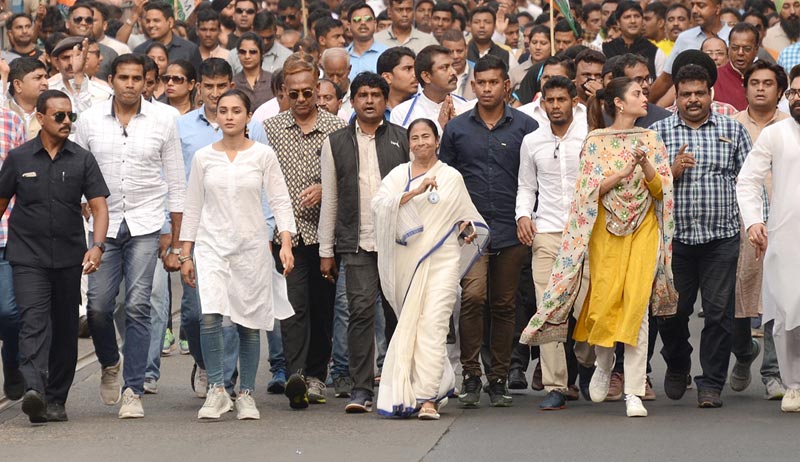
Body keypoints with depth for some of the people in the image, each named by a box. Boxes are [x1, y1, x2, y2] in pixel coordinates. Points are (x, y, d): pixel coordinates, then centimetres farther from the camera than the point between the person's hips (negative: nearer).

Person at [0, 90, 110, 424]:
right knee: (34, 322, -17)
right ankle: (34, 390, -32)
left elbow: (99, 206, -3)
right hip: (27, 256, -2)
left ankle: (56, 399, 16)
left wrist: (97, 246, -18)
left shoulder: (82, 160, 3)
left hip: (69, 257, 2)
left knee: (65, 330, 7)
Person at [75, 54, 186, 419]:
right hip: (103, 226, 1)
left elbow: (176, 186, 5)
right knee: (98, 306, -4)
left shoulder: (163, 122, 2)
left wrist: (176, 245, 3)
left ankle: (133, 390, -4)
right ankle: (110, 364, 26)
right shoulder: (90, 121, 4)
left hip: (145, 226, -1)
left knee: (138, 307, -9)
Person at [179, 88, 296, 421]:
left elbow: (280, 200, 1)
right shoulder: (203, 157, 6)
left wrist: (286, 243, -11)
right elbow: (192, 207, 10)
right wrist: (185, 254, 7)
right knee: (210, 315, -18)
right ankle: (216, 390, -9)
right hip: (212, 245, 0)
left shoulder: (263, 155, 2)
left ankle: (246, 394, 15)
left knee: (249, 323, 3)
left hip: (251, 246, 0)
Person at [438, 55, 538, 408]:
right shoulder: (457, 128, 8)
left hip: (511, 232, 1)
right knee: (472, 297, -17)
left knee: (503, 306, 6)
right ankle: (470, 376, -10)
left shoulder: (525, 127, 5)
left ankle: (498, 380, 14)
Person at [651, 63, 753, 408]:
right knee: (672, 311, 5)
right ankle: (677, 366, 32)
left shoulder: (733, 130, 8)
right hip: (674, 238, 0)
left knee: (720, 312, -2)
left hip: (722, 238, 0)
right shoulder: (658, 132, 8)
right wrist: (672, 171, -12)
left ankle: (711, 383, 7)